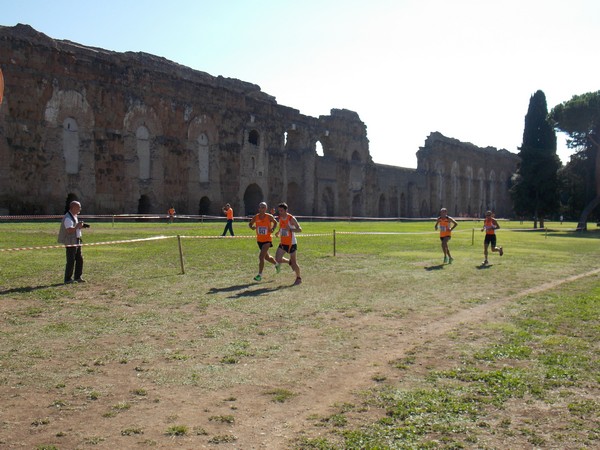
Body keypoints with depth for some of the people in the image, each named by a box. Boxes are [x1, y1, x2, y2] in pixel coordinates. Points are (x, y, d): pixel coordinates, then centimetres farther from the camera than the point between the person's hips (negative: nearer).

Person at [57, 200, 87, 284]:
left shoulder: (74, 216, 15)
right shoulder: (68, 218, -17)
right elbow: (69, 230, -28)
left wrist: (81, 226, 10)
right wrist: (78, 226, -24)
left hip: (77, 242, 10)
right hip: (71, 242, -10)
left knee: (79, 259, 12)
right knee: (71, 261, -4)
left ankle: (78, 277, 21)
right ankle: (68, 279, 4)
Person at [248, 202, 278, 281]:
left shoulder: (269, 217, -10)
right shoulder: (255, 217, -5)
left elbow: (275, 222, 8)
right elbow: (250, 224, 9)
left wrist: (273, 229, -11)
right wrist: (252, 227, -14)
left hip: (267, 240, -4)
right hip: (259, 240, 4)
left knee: (261, 256, -17)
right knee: (266, 257, 18)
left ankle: (260, 275, -8)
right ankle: (276, 264, 48)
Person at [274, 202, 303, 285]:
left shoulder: (291, 219, -16)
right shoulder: (280, 218, 4)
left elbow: (299, 229, -20)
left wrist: (290, 229, -33)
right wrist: (278, 232, 11)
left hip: (291, 243, -6)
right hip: (283, 243, 6)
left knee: (293, 262, 1)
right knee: (278, 259, -4)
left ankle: (298, 278, 18)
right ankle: (289, 262, 26)